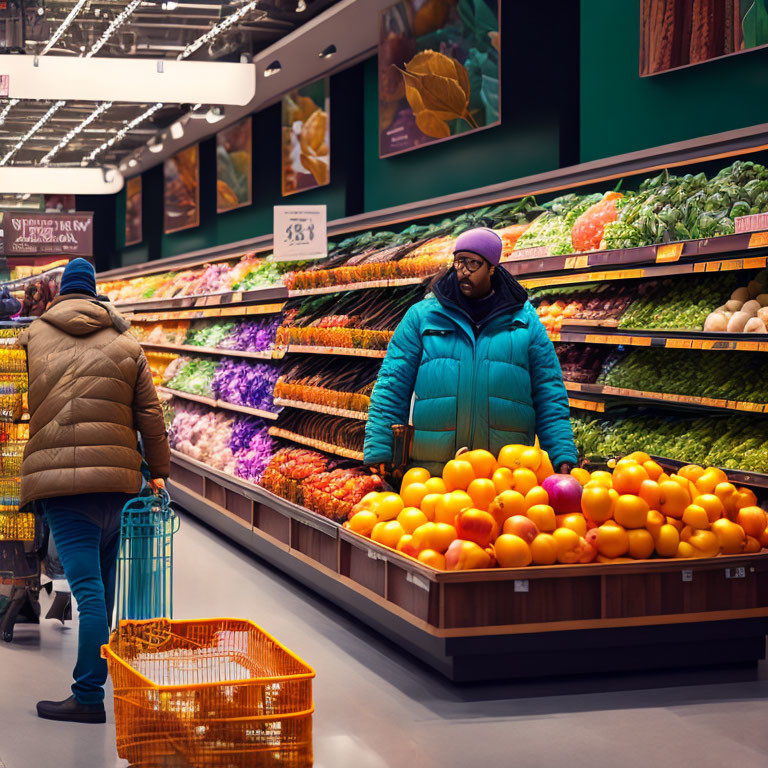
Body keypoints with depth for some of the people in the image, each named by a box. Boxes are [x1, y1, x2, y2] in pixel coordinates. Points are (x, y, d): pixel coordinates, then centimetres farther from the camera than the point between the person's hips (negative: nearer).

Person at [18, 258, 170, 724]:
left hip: (58, 480, -3)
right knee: (104, 583, 19)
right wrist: (159, 472, 20)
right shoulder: (126, 347, 11)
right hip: (117, 478, 3)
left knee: (88, 588, -9)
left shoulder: (31, 340, 8)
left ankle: (89, 698, -12)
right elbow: (150, 416, 11)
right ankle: (99, 665, 33)